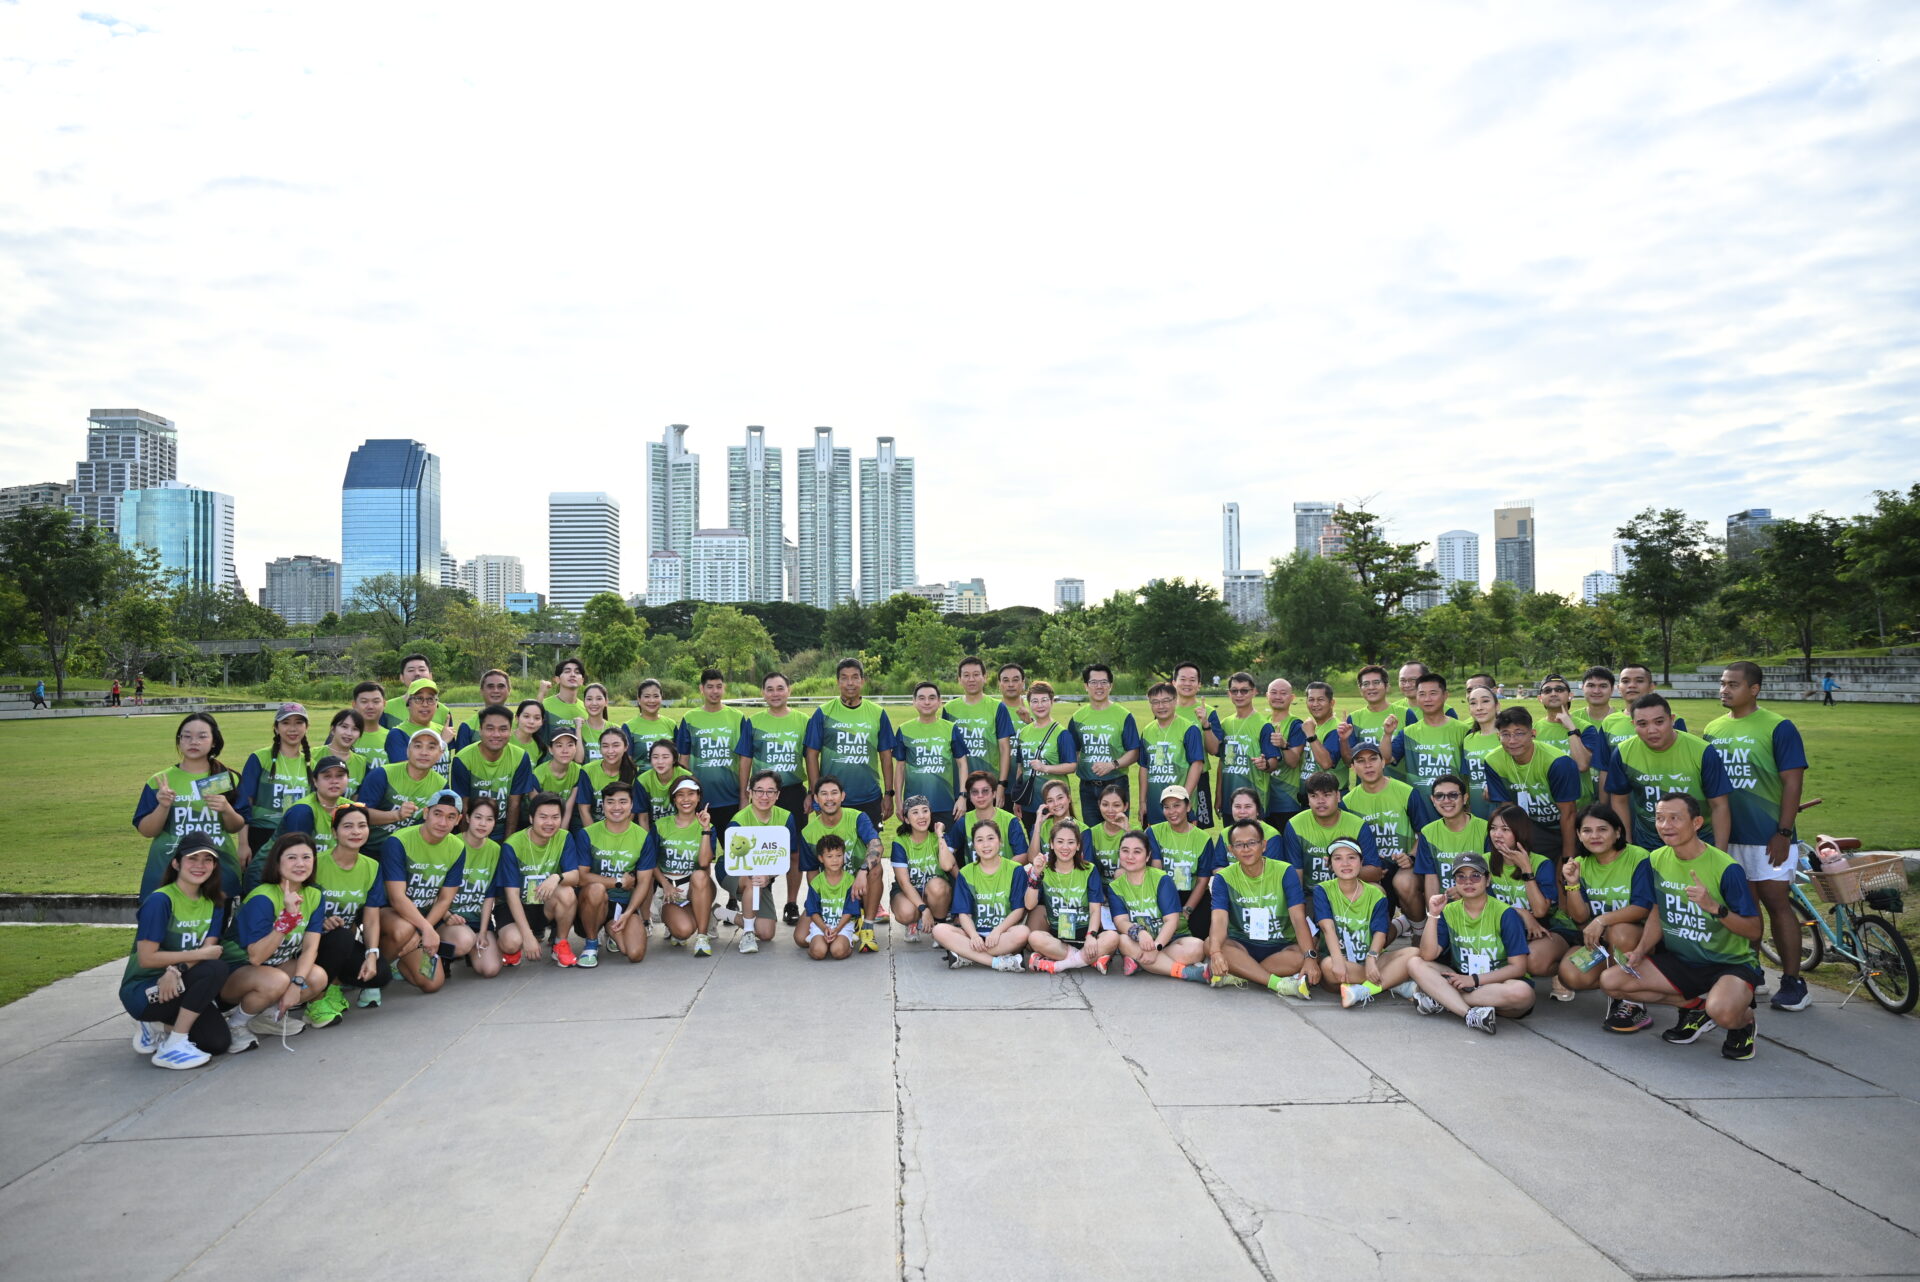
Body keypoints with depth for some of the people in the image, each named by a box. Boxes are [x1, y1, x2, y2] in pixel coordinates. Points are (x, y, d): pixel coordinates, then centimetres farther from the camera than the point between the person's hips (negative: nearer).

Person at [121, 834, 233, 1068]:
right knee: (215, 969, -31)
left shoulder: (215, 902, 2)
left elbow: (209, 949, -8)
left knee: (218, 1042, -12)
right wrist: (200, 954, -18)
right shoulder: (160, 900, -17)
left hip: (176, 986, 6)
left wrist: (176, 969, -27)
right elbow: (146, 958, -21)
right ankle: (173, 1047, -19)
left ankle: (158, 1026, 12)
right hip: (142, 990, -6)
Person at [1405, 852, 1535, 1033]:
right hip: (1462, 981, 3)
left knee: (1522, 992, -37)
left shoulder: (1505, 914, -8)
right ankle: (1471, 1015, -32)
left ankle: (1440, 999, -26)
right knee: (1415, 964, -16)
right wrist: (1433, 915, -17)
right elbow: (1428, 955, -8)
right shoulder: (1449, 911, 2)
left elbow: (1518, 967, -11)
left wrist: (1475, 980, -17)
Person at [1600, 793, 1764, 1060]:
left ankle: (1744, 1018, 4)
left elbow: (1753, 931, -15)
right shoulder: (1656, 860, 0)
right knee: (1611, 981, -11)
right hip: (1680, 960, 6)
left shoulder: (1726, 867, -17)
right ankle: (1696, 1006, 8)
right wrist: (1640, 950, -7)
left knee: (1722, 1011, -37)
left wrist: (1714, 906, -32)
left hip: (1731, 962, -6)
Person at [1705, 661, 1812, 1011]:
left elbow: (1793, 781, -9)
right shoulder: (1713, 729, 8)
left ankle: (1792, 982, 8)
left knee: (1777, 904, -1)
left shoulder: (1778, 728, -7)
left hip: (1768, 836, -5)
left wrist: (1783, 832, -14)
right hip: (1727, 835, 5)